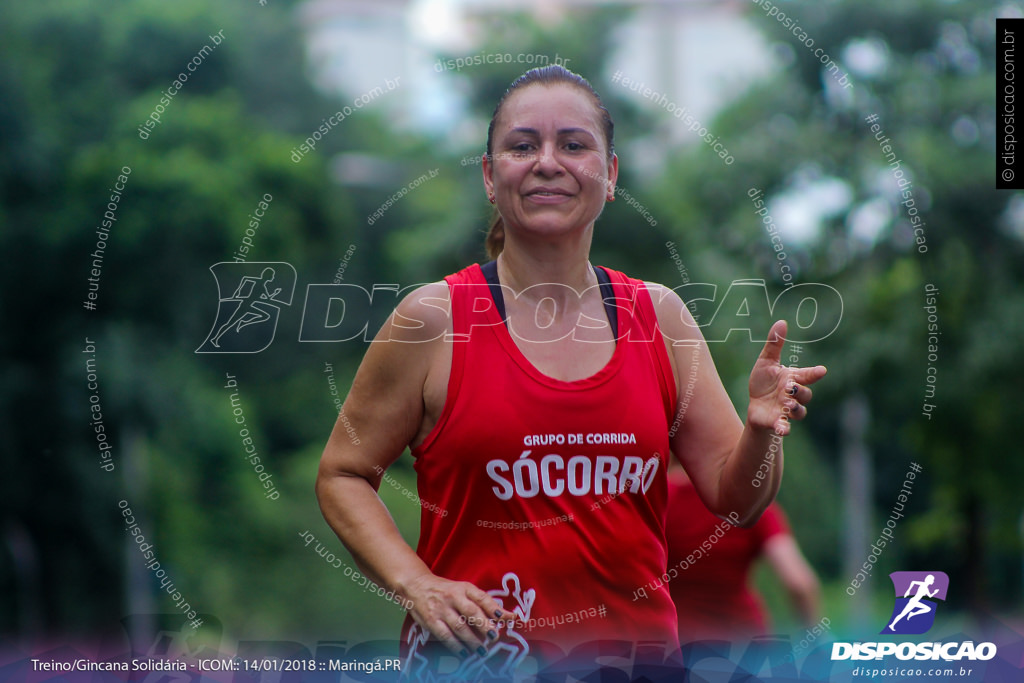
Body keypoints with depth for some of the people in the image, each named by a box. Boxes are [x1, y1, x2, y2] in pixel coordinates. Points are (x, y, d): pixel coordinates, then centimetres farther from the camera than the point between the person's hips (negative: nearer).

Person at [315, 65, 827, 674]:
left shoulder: (659, 316, 4)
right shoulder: (433, 320, -6)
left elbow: (733, 499, 6)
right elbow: (344, 475, 0)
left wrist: (761, 430, -14)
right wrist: (416, 585, -14)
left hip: (635, 639, 4)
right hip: (476, 655, -3)